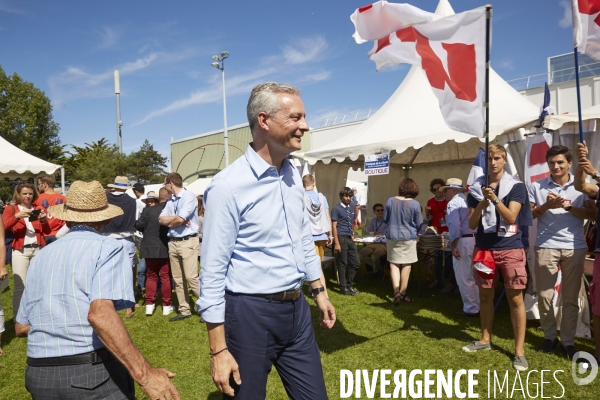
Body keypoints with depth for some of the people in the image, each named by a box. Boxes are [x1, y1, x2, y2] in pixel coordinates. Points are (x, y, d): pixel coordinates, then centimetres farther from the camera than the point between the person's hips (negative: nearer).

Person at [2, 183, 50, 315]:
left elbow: (47, 231, 9)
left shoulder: (38, 209, 13)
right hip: (20, 251, -2)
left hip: (38, 249, 2)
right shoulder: (11, 208, 6)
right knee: (20, 285, -6)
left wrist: (44, 219, -10)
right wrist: (17, 216, -23)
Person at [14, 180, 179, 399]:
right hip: (93, 373, -6)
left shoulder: (42, 256, 12)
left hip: (39, 374, 6)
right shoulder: (108, 247, -7)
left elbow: (21, 327, 16)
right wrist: (145, 374, -25)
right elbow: (100, 314, -23)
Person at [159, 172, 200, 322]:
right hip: (173, 242, 8)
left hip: (188, 241, -8)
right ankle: (184, 310, 18)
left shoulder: (189, 196, -11)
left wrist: (170, 223, -1)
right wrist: (176, 218, -11)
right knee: (178, 279, 10)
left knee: (191, 277, -11)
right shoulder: (170, 200, 14)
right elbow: (161, 219, 4)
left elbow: (180, 219, -21)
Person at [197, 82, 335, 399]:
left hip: (297, 309, 7)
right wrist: (218, 351, -15)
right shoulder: (228, 186, -18)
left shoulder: (293, 175, 4)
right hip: (251, 314, -6)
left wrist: (319, 292, 18)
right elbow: (213, 272, -17)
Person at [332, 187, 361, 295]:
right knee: (342, 264, 2)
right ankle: (343, 288, 14)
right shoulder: (336, 209, -9)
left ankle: (349, 285, 25)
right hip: (341, 238, -7)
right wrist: (337, 243, -16)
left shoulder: (352, 207, 10)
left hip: (350, 238, 7)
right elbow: (334, 226, -12)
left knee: (356, 263, 9)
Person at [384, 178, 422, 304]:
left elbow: (385, 219, 6)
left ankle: (396, 291, -6)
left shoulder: (390, 201, -4)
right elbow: (419, 224, -3)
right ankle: (402, 293, 17)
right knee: (406, 265, 9)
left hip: (392, 237, 2)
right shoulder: (415, 204, -11)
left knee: (393, 264, 8)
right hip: (408, 237, -2)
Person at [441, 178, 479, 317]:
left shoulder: (453, 203, -8)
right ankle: (478, 306, 26)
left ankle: (471, 309, 10)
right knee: (474, 276, 18)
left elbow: (455, 226, -18)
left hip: (463, 241, -8)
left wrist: (453, 246, -16)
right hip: (476, 239, 8)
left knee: (464, 278, 3)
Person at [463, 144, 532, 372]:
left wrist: (495, 199, -27)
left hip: (510, 249, -3)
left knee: (515, 298, -3)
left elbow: (511, 218, -13)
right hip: (484, 249, 3)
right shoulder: (476, 188, 5)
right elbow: (471, 224, 3)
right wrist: (481, 204, -14)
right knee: (485, 296, 12)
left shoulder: (516, 186, -2)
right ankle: (485, 339, 28)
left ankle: (519, 350, 6)